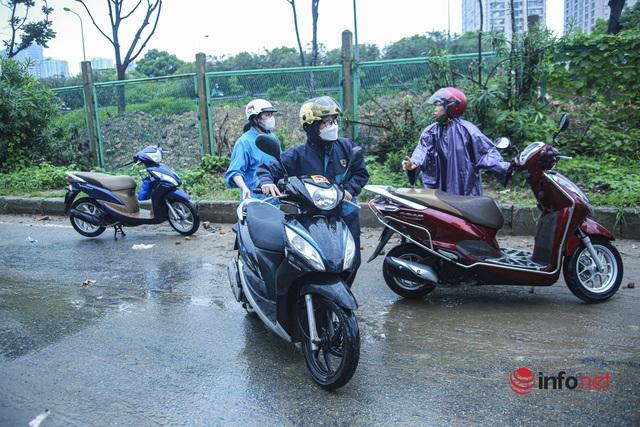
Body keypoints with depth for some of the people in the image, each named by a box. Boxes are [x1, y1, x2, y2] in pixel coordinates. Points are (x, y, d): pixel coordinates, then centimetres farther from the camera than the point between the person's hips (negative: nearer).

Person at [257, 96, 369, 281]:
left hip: (347, 216, 4)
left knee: (352, 262, 14)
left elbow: (361, 172, 9)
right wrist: (267, 181, -28)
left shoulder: (346, 147, 0)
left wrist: (350, 190, -9)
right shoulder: (298, 154, -8)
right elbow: (267, 168, -6)